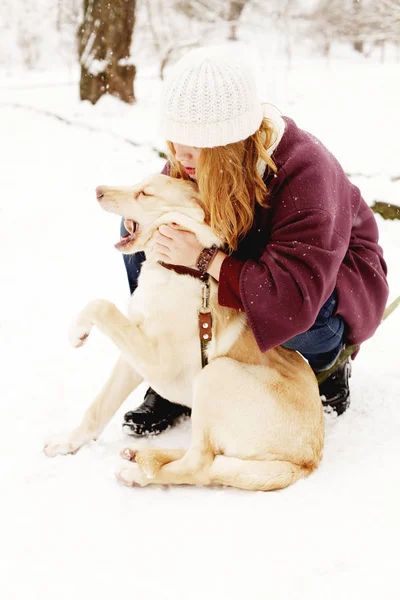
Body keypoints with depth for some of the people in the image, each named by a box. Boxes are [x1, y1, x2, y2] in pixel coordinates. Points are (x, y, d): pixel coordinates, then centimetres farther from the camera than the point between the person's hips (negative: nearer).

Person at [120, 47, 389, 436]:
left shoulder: (305, 174, -36)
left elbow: (295, 296, -45)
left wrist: (207, 260, -41)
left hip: (332, 276, -6)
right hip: (243, 267, 6)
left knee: (304, 322, -44)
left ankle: (330, 358, -2)